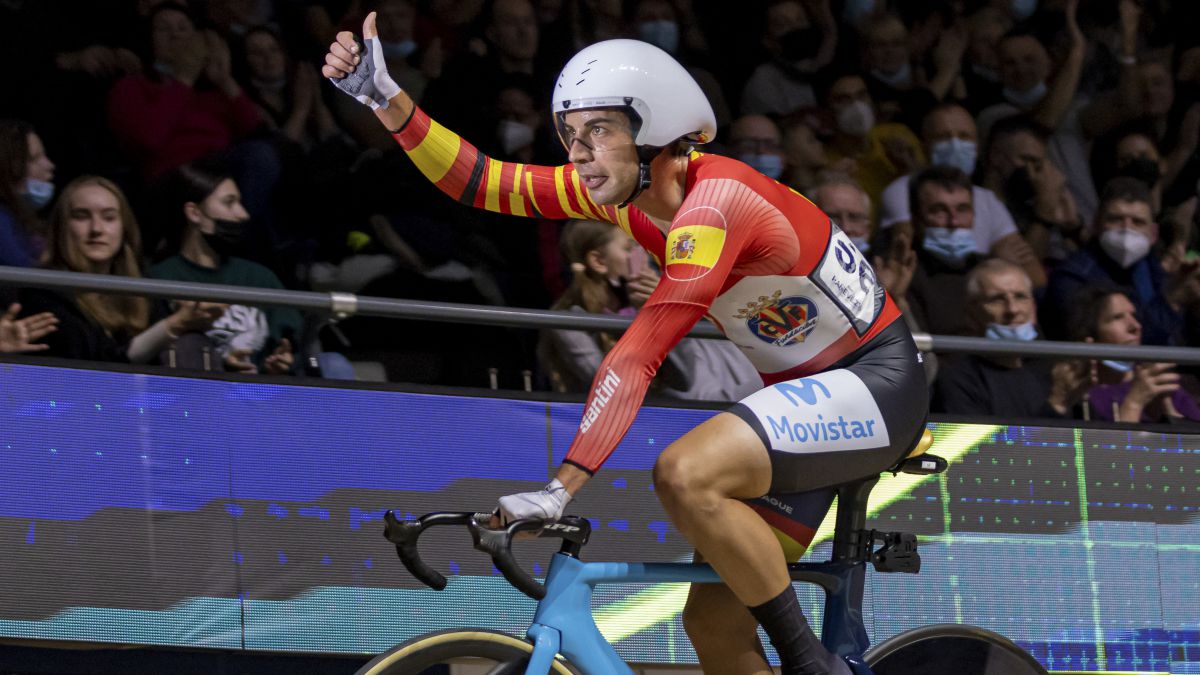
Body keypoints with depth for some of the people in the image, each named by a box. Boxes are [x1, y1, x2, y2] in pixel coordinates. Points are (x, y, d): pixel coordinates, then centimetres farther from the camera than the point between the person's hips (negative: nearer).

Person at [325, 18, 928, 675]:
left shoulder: (716, 201, -27)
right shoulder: (627, 185, -2)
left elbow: (637, 356, -35)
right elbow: (481, 182, -2)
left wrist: (561, 486, -41)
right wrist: (385, 99, -13)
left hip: (875, 383, -9)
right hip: (802, 394, 9)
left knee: (685, 474, -31)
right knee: (713, 620, 1)